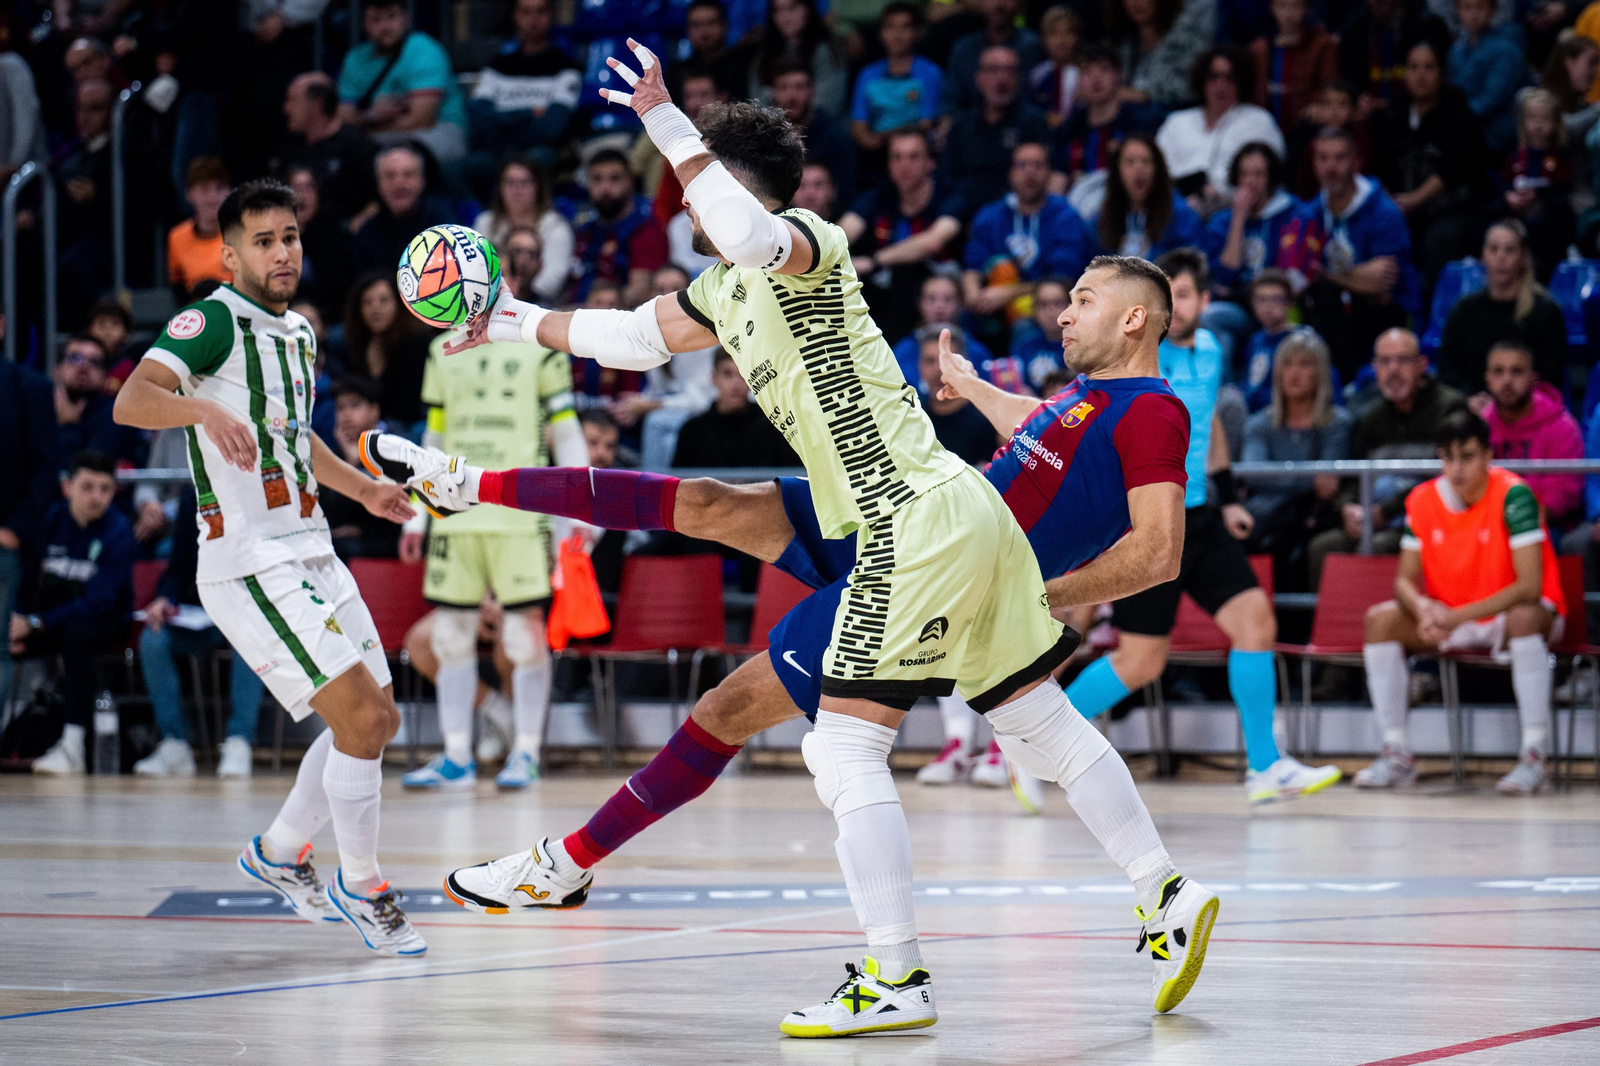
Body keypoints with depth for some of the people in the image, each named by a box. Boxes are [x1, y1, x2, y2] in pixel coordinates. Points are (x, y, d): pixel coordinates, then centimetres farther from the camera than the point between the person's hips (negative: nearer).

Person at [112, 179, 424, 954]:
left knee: (378, 719, 12)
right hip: (250, 563, -9)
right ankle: (361, 888, 2)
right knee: (360, 716, -14)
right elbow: (131, 401, -27)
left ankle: (279, 853, 29)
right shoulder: (214, 321, -11)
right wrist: (202, 407, -44)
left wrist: (363, 490, 26)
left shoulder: (297, 332, 16)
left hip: (311, 553, 9)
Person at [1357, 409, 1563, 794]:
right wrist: (1423, 611, -26)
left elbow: (1529, 586, -26)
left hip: (1509, 616, -5)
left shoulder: (1512, 495, -21)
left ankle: (1534, 758, -35)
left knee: (1524, 617, -40)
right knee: (1380, 620, -17)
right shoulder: (1422, 500, -5)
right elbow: (1405, 580, -2)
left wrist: (1457, 616, -31)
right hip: (1450, 620, 5)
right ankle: (1397, 757, -14)